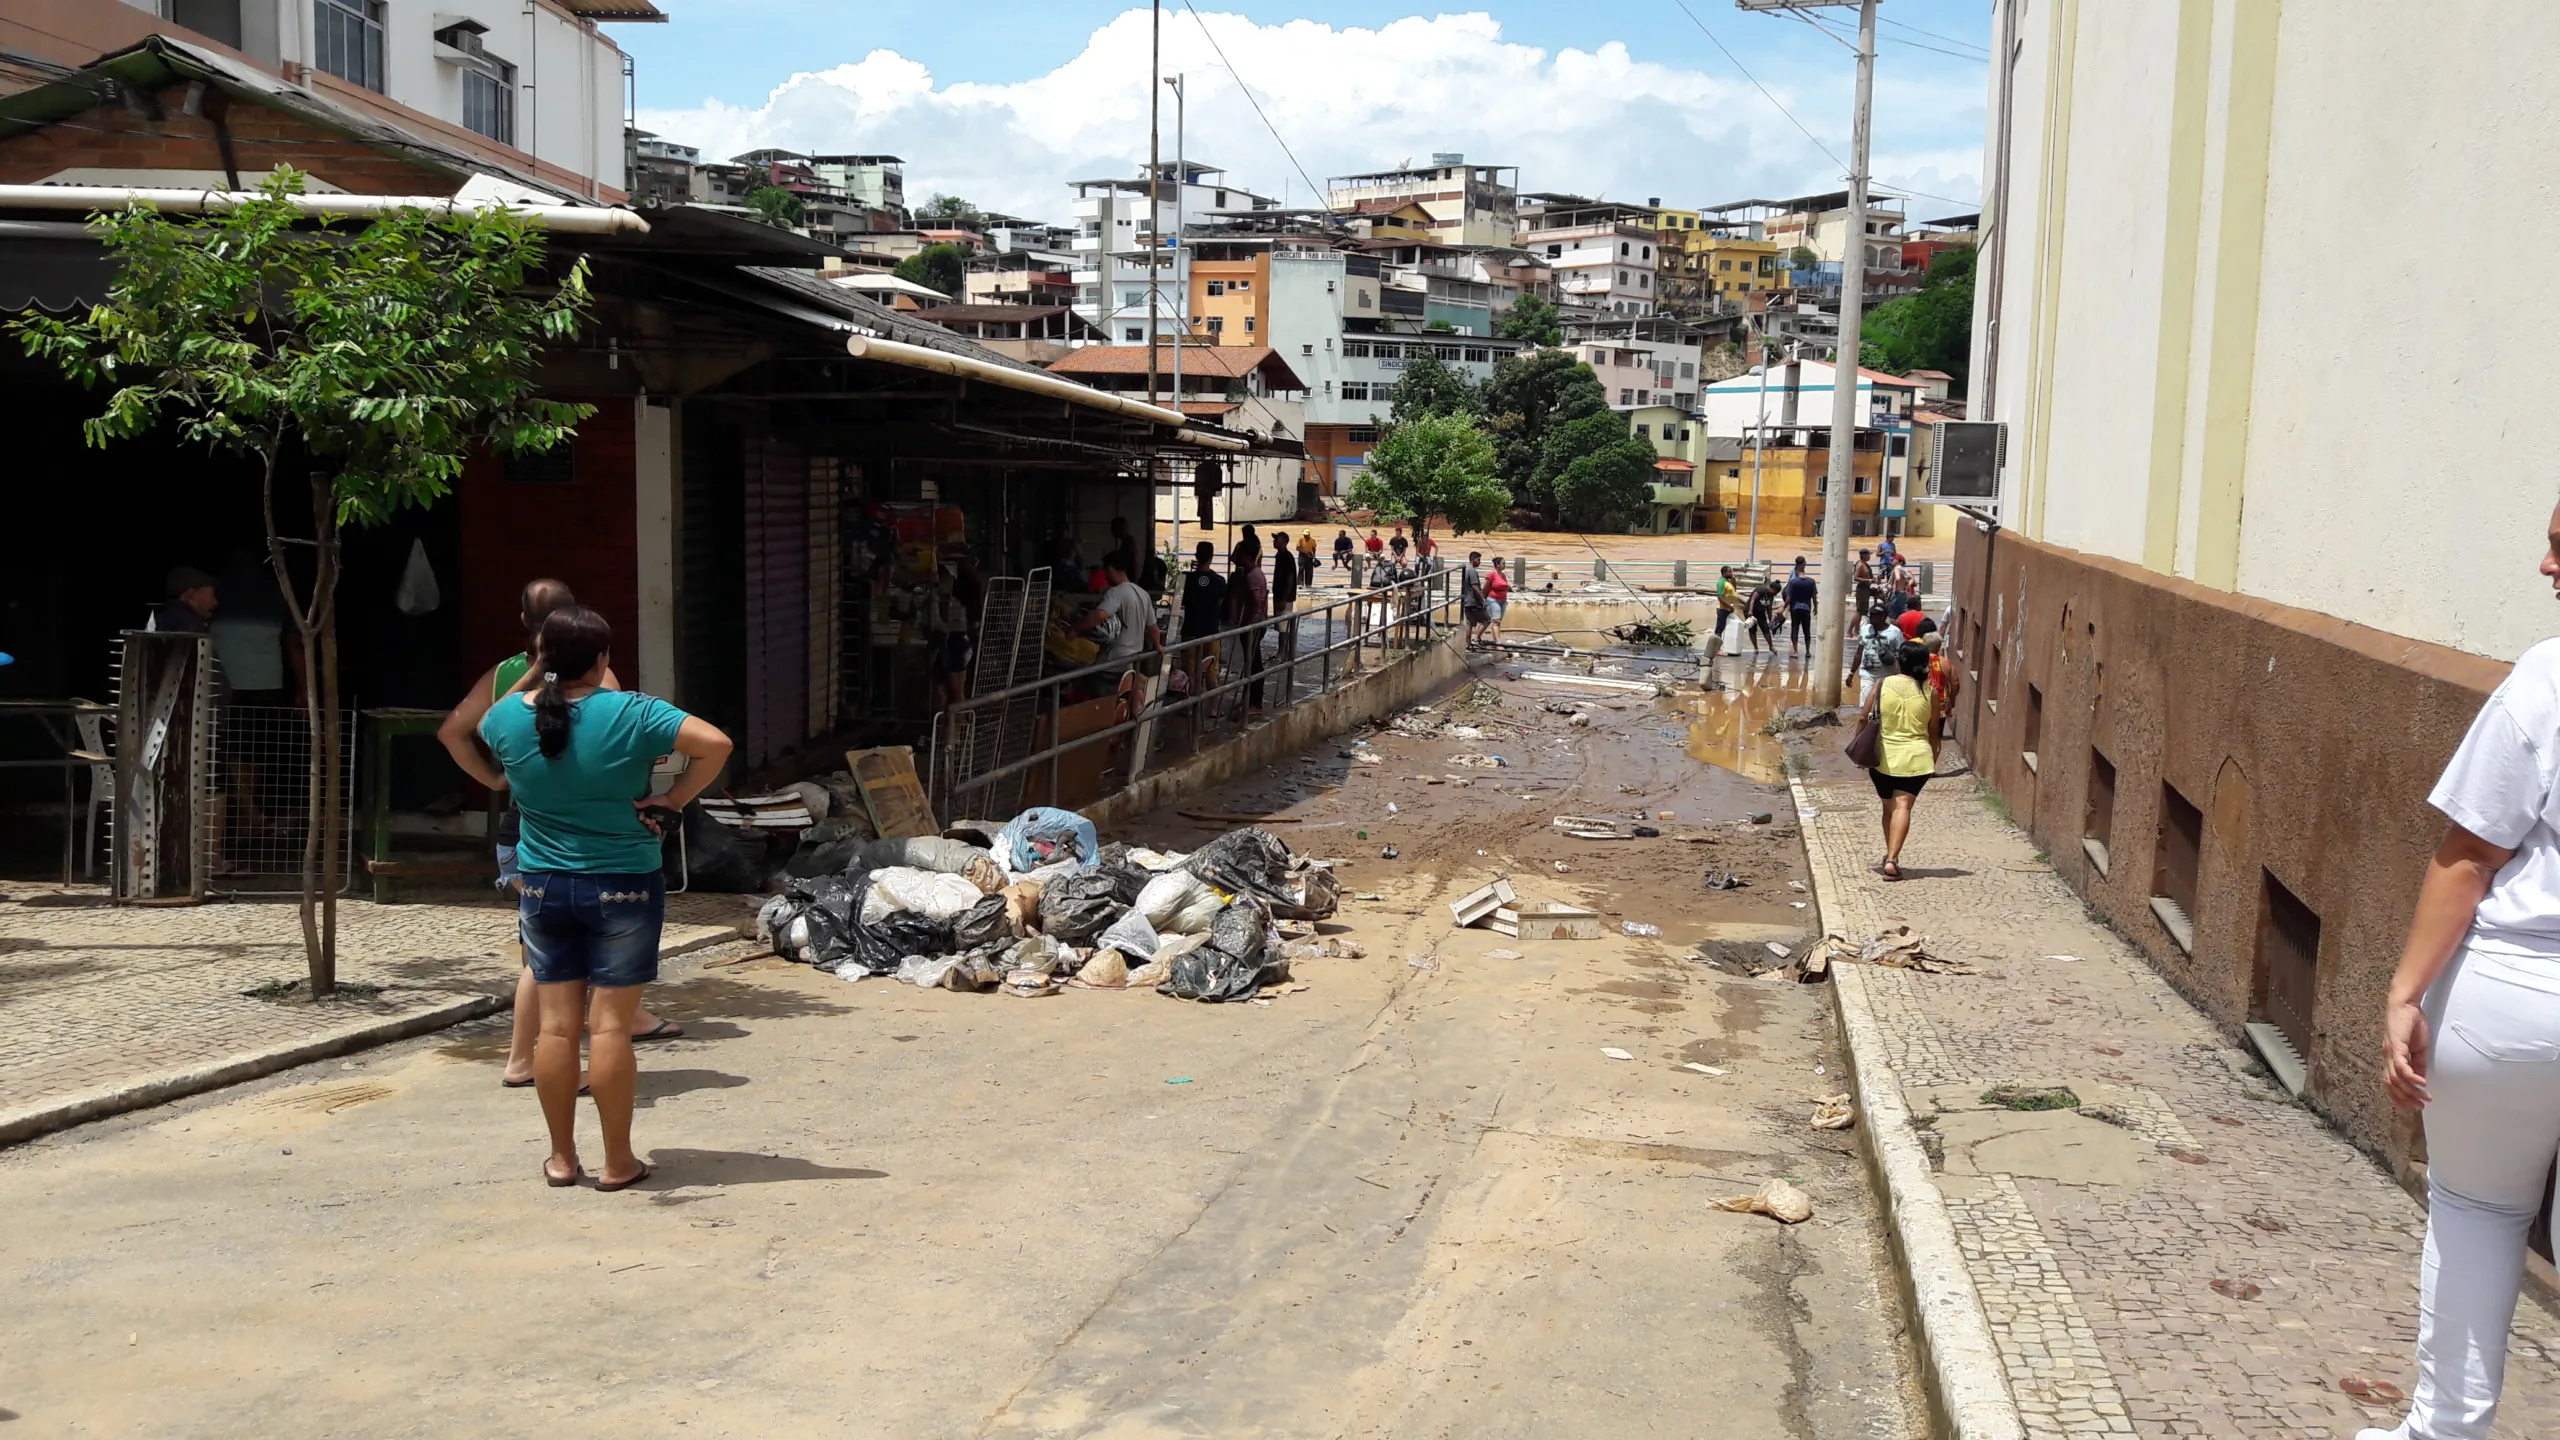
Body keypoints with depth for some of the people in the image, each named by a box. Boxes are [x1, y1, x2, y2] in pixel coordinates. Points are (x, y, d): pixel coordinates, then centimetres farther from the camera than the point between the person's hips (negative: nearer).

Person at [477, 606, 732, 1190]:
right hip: (623, 888, -4)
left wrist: (535, 677, 23)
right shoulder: (629, 714, -15)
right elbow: (715, 743, -22)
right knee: (611, 1026, 0)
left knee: (556, 1024, 9)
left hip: (544, 889, 4)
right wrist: (676, 798, -12)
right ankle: (617, 1162, 8)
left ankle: (562, 1158, 18)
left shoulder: (510, 716, -3)